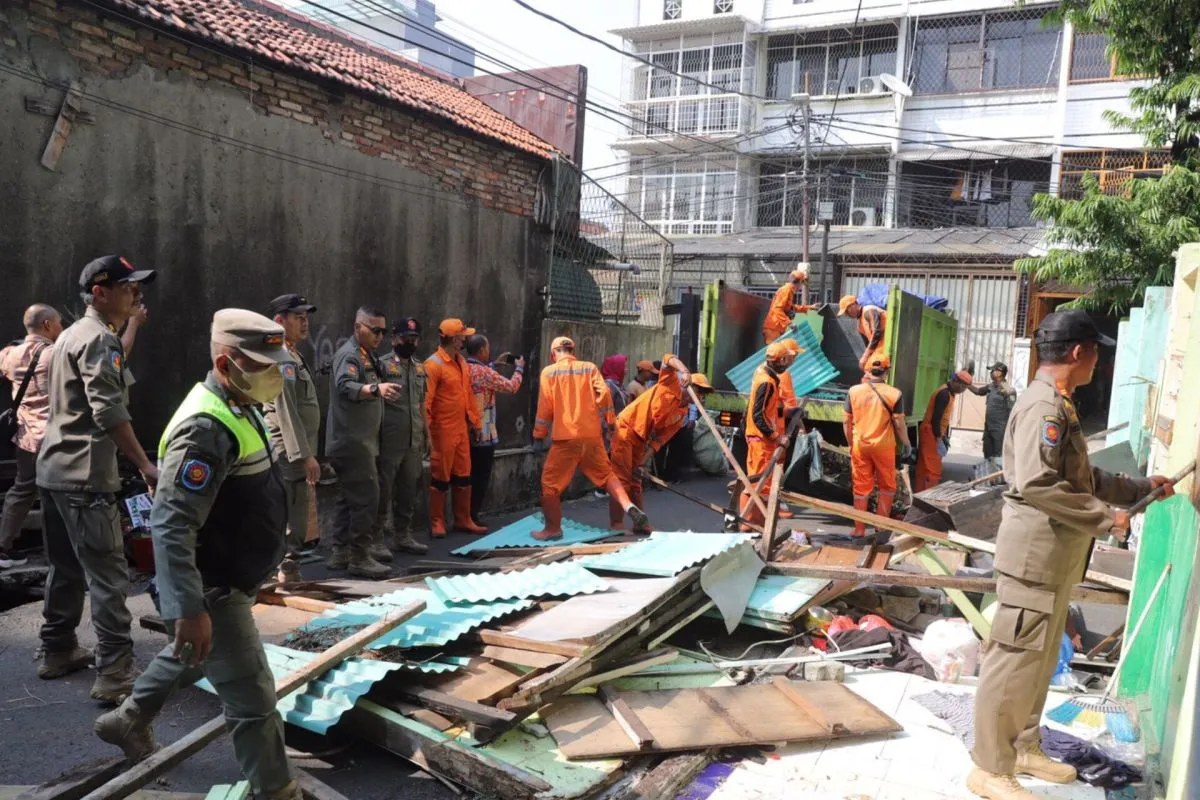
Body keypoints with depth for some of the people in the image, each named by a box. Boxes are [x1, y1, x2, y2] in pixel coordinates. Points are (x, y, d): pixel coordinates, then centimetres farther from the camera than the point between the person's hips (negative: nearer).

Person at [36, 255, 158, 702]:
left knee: (66, 567, 19)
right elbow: (109, 412, -24)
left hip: (55, 469, 10)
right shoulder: (99, 338, -13)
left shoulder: (70, 335, 18)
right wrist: (146, 465, -25)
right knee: (108, 574, -9)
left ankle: (57, 651, 30)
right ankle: (115, 675, -9)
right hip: (84, 476, -10)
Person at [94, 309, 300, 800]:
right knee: (253, 699, -1)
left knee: (188, 659, 32)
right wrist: (188, 609, -35)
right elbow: (171, 526, -33)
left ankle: (128, 721, 54)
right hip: (212, 591, -11)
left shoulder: (235, 409, 6)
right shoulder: (206, 429, -28)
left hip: (225, 581, 11)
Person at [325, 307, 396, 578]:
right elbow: (345, 387, -34)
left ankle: (342, 552, 23)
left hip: (359, 441, 11)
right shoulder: (349, 354, -14)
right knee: (366, 497, -11)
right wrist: (376, 389, -48)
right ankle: (359, 556, -6)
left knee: (351, 497, 15)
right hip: (351, 441, -11)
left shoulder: (367, 355, 18)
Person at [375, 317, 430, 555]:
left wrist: (427, 435, 16)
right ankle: (377, 538, 10)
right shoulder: (382, 364, -6)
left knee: (409, 492, 12)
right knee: (383, 492, 1)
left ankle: (403, 535, 23)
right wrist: (376, 438, -12)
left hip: (414, 442, 6)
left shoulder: (420, 368, 15)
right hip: (389, 442, -6)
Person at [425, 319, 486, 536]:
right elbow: (426, 400, -17)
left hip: (461, 429, 8)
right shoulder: (434, 364, -14)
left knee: (463, 476, 13)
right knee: (441, 477, 3)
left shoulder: (462, 362, 12)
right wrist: (426, 431, -18)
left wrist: (474, 420, 15)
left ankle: (463, 520, 23)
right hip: (443, 430, -8)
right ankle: (437, 522, 15)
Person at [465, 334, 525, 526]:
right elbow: (512, 387, -9)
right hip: (483, 434, -8)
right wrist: (519, 368, 7)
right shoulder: (485, 372, -18)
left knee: (468, 477, 15)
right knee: (480, 478, 2)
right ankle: (472, 518, 6)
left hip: (466, 432, 8)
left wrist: (496, 363, 28)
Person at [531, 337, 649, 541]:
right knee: (606, 473, 17)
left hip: (565, 437, -3)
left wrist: (539, 436, 7)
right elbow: (603, 393, -1)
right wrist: (609, 421, 6)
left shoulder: (549, 372, 3)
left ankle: (553, 529, 12)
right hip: (592, 434, 4)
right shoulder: (589, 367, 10)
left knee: (550, 482, 8)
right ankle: (630, 508, -1)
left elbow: (545, 406, 0)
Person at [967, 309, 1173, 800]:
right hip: (1035, 555, -11)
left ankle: (1023, 748, 33)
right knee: (1014, 662, -3)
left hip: (1054, 557, 11)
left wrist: (1140, 488, 24)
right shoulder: (1044, 406, -18)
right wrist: (1104, 517, -20)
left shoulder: (1059, 405, 16)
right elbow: (1036, 484, -28)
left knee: (1040, 660, 19)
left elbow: (1082, 478, 25)